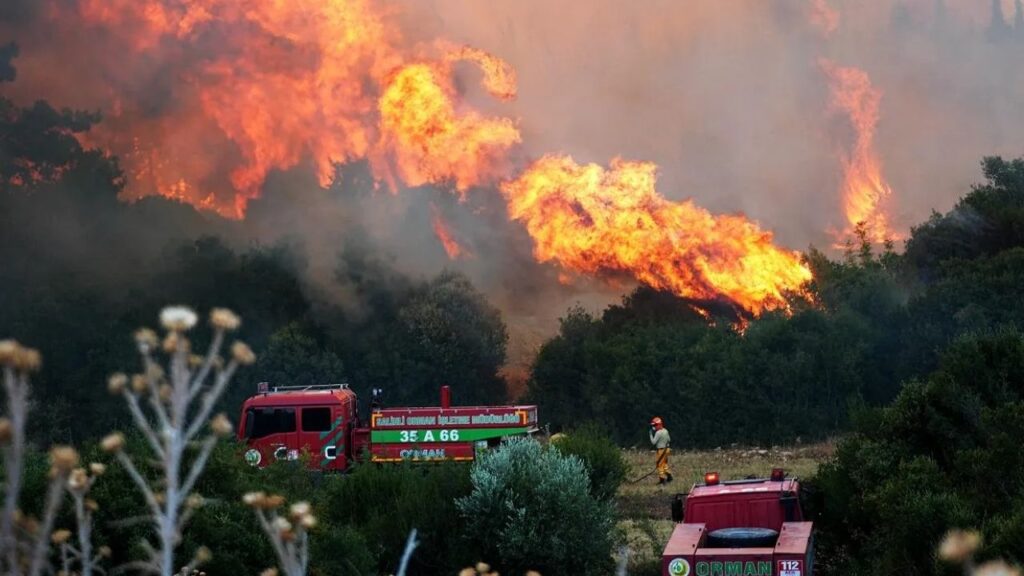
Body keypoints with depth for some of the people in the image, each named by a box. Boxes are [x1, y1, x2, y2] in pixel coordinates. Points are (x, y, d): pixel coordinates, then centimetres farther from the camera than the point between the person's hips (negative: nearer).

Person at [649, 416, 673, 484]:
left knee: (659, 464, 0)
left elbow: (653, 442, -20)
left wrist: (651, 435, -12)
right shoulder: (665, 431, 5)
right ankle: (669, 475, 26)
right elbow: (669, 440, 14)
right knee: (665, 463, 23)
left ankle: (662, 478, 1)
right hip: (666, 449, 8)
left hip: (661, 450, -8)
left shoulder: (658, 433, -21)